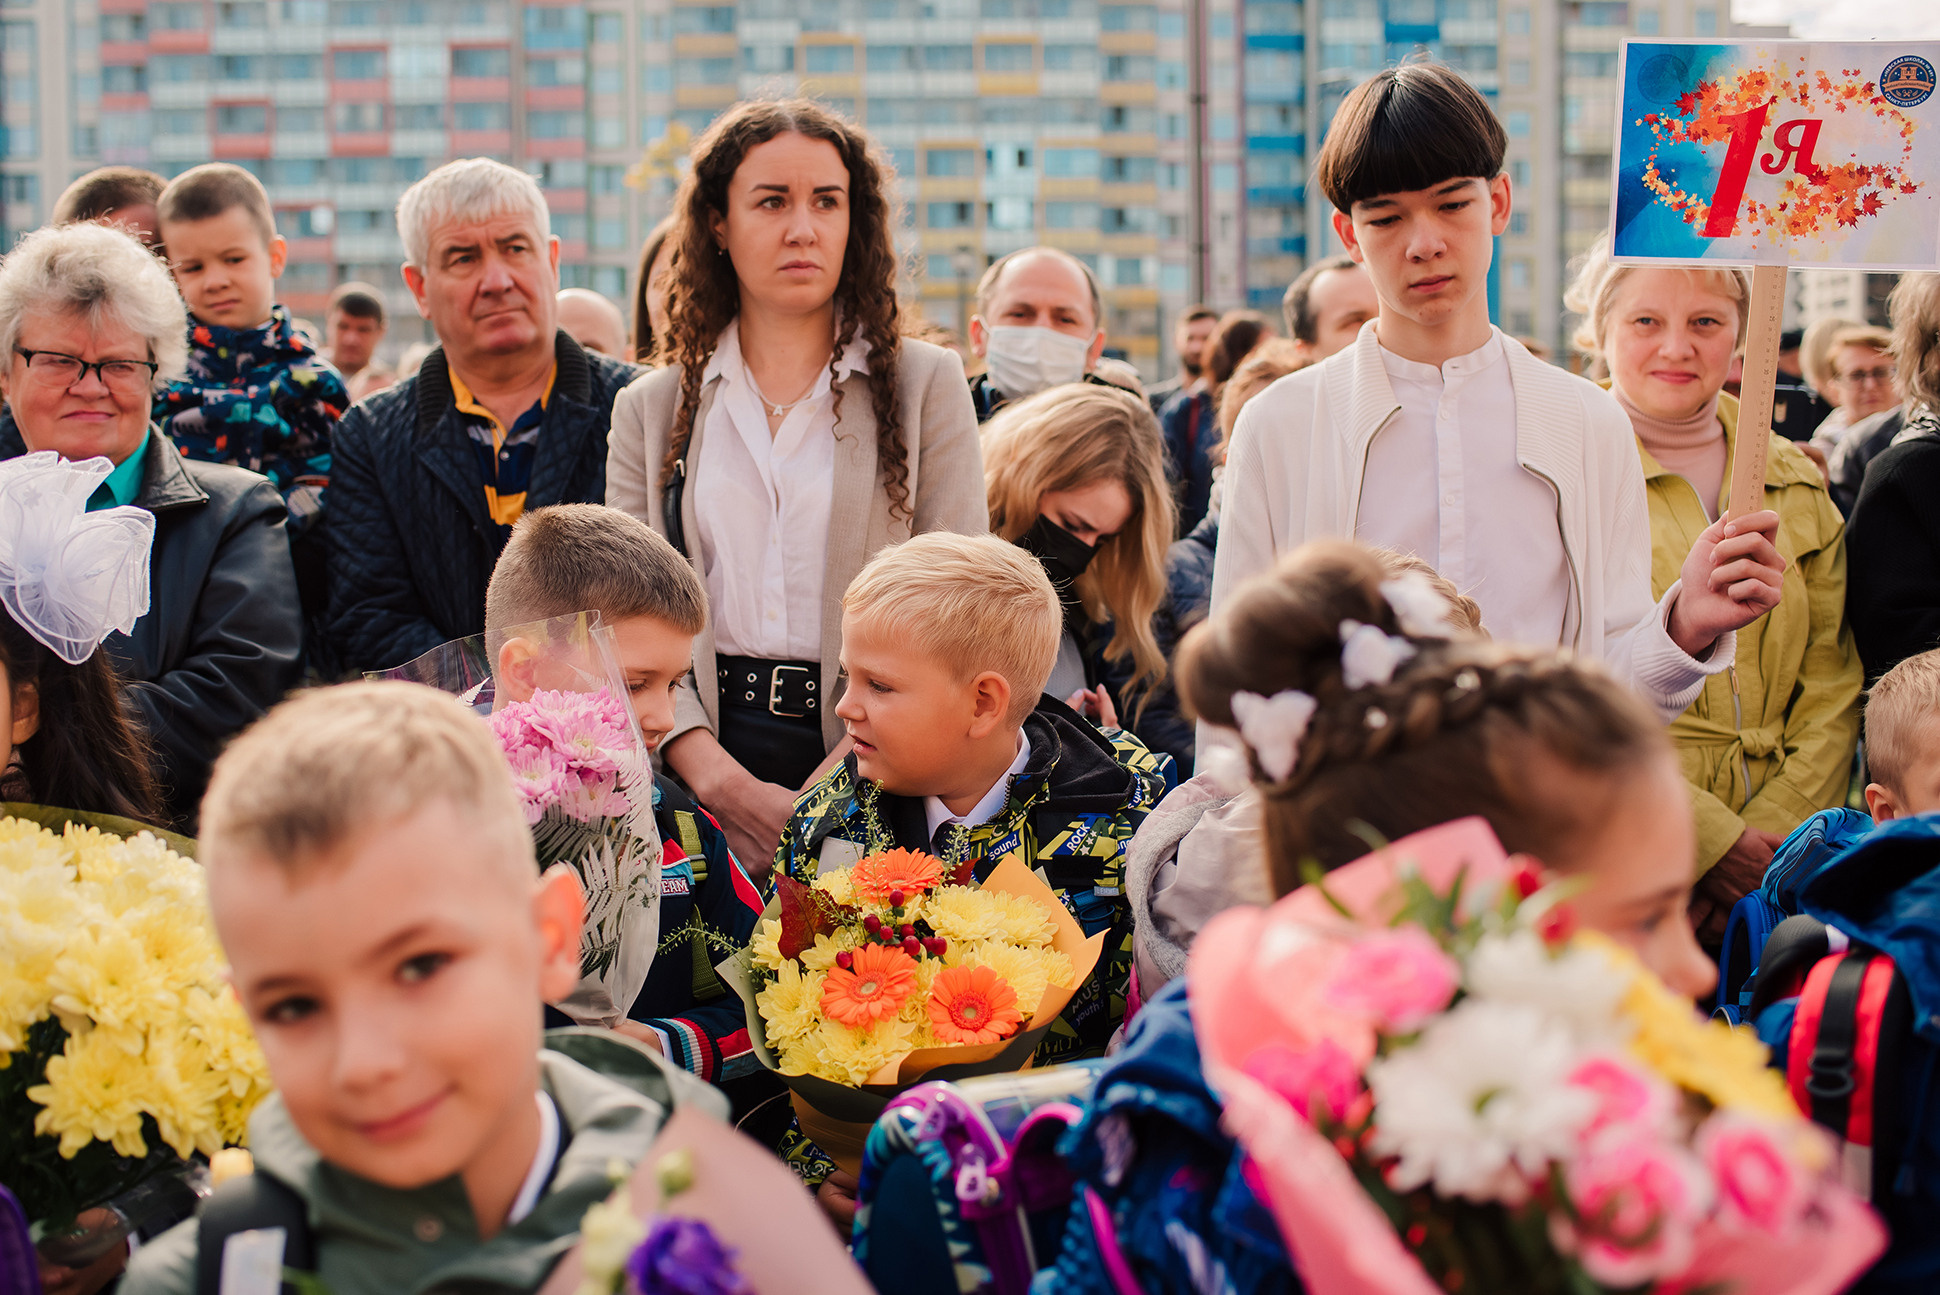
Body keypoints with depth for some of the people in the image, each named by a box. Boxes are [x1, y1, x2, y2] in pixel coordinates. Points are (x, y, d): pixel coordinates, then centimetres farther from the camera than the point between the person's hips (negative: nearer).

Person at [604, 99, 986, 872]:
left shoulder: (925, 386, 8)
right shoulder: (651, 409, 13)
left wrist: (833, 792, -12)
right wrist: (723, 782, -11)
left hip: (871, 757, -1)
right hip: (705, 745, 1)